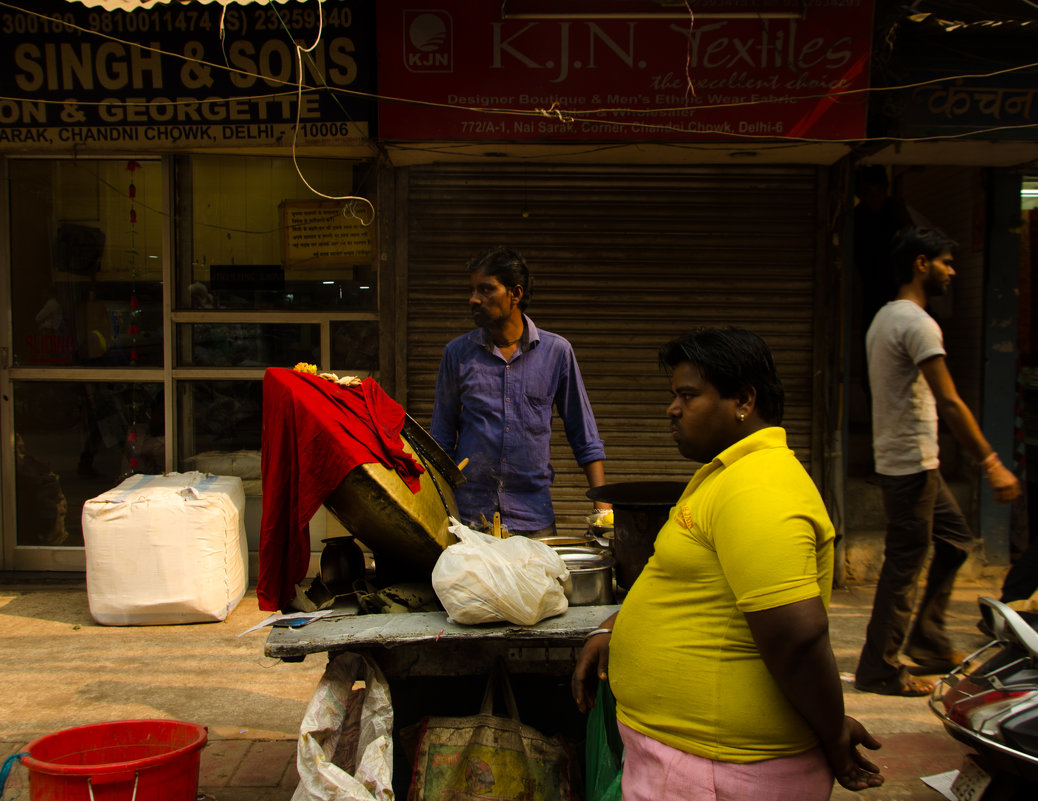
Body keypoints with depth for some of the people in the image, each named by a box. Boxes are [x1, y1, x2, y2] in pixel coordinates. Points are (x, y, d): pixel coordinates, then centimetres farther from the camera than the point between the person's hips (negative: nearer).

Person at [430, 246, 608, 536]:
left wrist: (602, 505, -3)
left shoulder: (556, 351, 1)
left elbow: (585, 440, 6)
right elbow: (441, 439, 10)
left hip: (533, 521, 0)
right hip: (468, 516, 0)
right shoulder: (458, 352, 3)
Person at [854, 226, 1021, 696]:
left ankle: (928, 643, 25)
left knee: (956, 540, 19)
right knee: (904, 564, -3)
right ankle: (879, 669, 7)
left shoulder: (885, 318, 15)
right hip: (911, 464, -10)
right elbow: (948, 401, -23)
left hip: (918, 462, 10)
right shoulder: (917, 323, -17)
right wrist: (991, 463, -21)